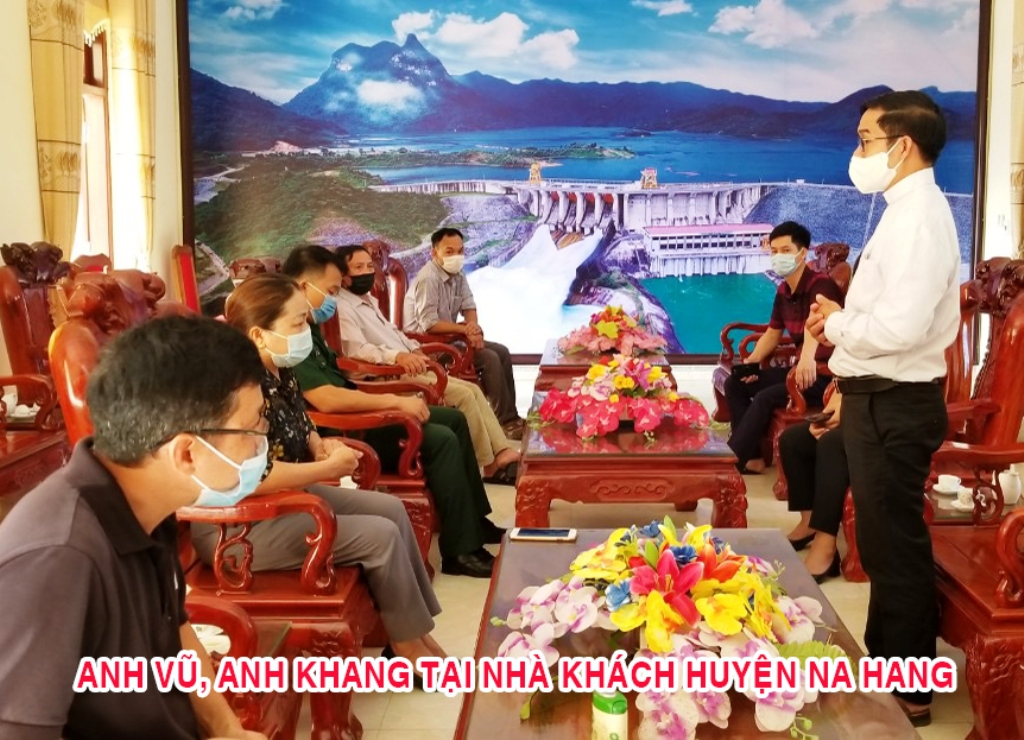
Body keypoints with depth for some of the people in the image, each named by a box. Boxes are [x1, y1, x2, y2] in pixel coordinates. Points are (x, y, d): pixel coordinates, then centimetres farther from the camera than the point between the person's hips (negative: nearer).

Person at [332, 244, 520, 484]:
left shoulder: (369, 301, 20)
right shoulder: (343, 307, -11)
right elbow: (357, 349, -26)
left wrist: (414, 349, 10)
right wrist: (398, 356, -38)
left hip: (409, 369, 10)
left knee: (472, 389, -3)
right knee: (463, 395, -18)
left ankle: (503, 452, -9)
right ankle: (490, 464, -9)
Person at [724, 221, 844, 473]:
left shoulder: (820, 284, -18)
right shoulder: (783, 291, 8)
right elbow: (773, 333, 18)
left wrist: (808, 356, -59)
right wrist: (752, 361, -1)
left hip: (827, 374, -9)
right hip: (798, 368, 9)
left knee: (766, 397, -26)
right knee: (735, 383, 2)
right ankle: (751, 456, -3)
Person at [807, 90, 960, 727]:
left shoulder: (919, 217, -19)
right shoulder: (907, 212, 13)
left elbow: (900, 325, -29)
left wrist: (836, 323, -12)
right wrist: (843, 321, 2)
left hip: (894, 404, -10)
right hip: (883, 397, 10)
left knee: (895, 546, 1)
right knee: (885, 542, 19)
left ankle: (907, 689, 15)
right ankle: (889, 663, 34)